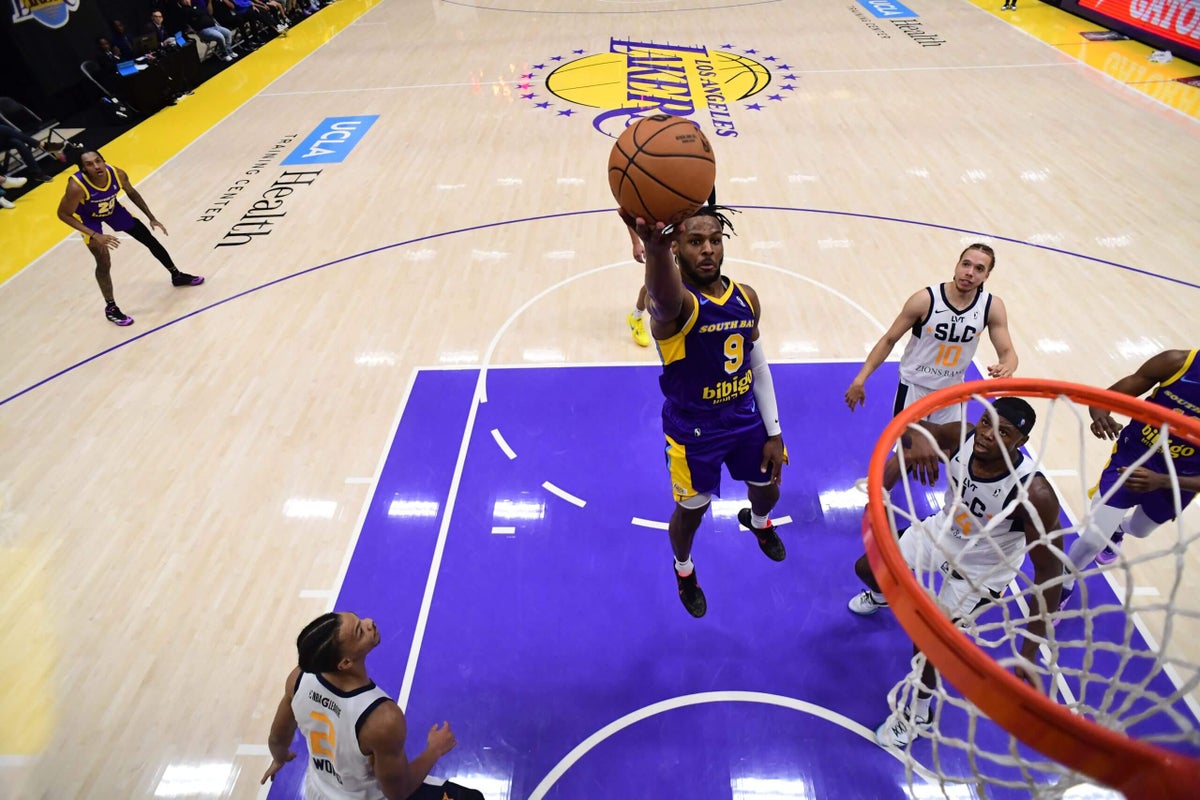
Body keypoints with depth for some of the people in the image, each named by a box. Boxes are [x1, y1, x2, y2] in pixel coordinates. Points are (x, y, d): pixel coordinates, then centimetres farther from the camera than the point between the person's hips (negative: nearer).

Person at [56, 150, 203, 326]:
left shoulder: (117, 174, -28)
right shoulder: (77, 186, -40)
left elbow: (132, 193, -4)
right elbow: (63, 214, -27)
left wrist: (151, 217, -3)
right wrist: (94, 235, -34)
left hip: (112, 208, 4)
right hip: (89, 218, -4)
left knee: (151, 240, 11)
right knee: (104, 264, -11)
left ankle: (177, 276, 35)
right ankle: (110, 308, 7)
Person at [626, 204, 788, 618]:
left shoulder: (746, 297, -8)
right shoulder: (676, 303, -28)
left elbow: (759, 368, 4)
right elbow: (663, 297, -57)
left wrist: (773, 432, 5)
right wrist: (656, 248, -80)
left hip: (745, 420, 5)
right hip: (693, 432, -5)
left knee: (767, 489, 26)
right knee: (691, 511, 15)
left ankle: (758, 522, 66)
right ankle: (683, 569, 51)